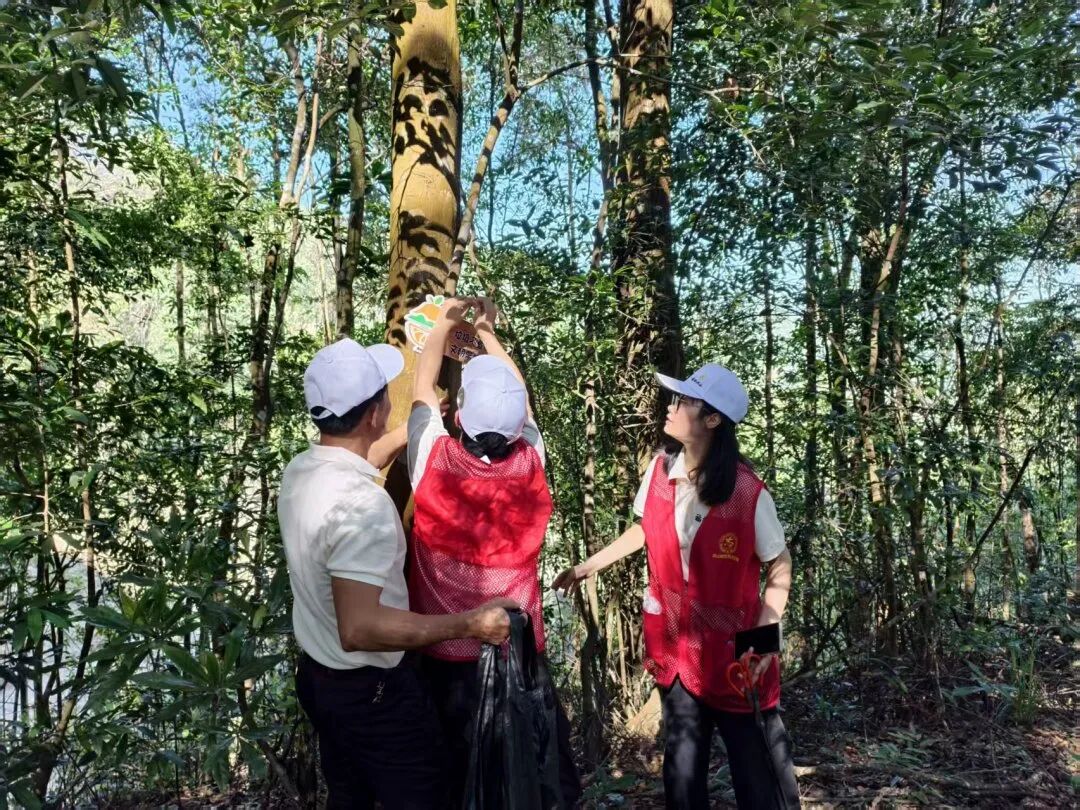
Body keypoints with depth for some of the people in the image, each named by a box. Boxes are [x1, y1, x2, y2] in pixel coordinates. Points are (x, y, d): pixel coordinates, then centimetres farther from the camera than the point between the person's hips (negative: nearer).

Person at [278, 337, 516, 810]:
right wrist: (467, 624, -31)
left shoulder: (301, 470, -6)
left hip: (317, 674, 8)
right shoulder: (362, 503, -34)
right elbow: (359, 629, -37)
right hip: (371, 690, -8)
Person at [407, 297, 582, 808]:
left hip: (446, 652, 0)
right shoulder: (531, 463, -15)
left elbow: (422, 385, 0)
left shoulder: (435, 461, -18)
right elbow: (516, 397, 5)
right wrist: (487, 331, 18)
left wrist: (444, 323, 16)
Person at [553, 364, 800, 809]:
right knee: (683, 765, 17)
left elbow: (779, 566, -9)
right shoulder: (660, 470, -6)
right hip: (676, 644, 4)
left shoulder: (748, 493, -20)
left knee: (758, 766, 5)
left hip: (735, 648, -4)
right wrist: (588, 564, 14)